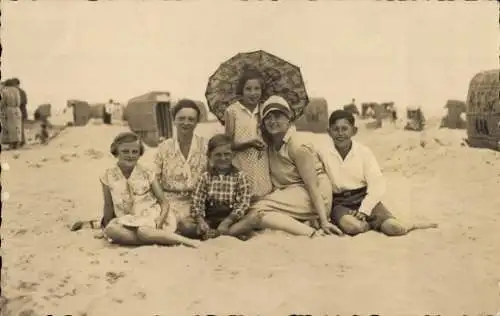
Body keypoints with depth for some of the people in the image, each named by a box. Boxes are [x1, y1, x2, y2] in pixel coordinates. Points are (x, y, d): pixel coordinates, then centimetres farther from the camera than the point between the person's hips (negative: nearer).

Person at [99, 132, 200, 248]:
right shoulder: (108, 176, 0)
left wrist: (159, 222, -20)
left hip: (150, 217, -3)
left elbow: (164, 202, -3)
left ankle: (182, 240, -25)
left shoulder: (147, 174, -3)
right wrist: (106, 226, 12)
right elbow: (108, 206, 11)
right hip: (126, 221, 3)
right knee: (111, 230, -32)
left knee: (143, 231, -38)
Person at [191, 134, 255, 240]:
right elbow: (196, 203, 1)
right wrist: (200, 221, -19)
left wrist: (227, 222, -20)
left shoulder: (240, 176, 6)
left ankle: (213, 234, -34)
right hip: (209, 221, 1)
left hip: (232, 220, -1)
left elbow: (243, 204, -6)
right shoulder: (205, 177, 11)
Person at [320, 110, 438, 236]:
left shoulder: (364, 152, -3)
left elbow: (377, 185, -6)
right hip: (340, 203, -1)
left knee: (392, 227, -22)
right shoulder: (323, 154, -3)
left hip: (365, 199, 1)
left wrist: (363, 210, -16)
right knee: (353, 226, -34)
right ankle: (374, 222, -3)